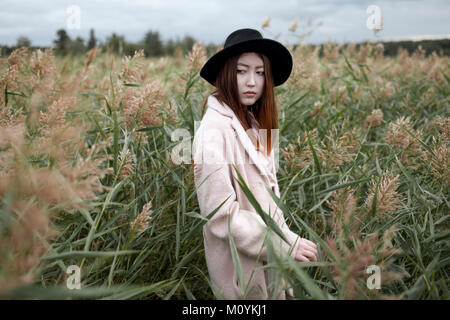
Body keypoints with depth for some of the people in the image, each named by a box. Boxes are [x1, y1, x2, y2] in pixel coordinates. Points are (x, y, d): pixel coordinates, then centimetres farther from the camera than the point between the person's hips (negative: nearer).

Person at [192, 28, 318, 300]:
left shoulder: (251, 123, 4)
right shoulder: (216, 129, -21)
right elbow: (221, 213, -24)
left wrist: (287, 239, 5)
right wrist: (286, 245, -22)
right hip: (242, 272, -8)